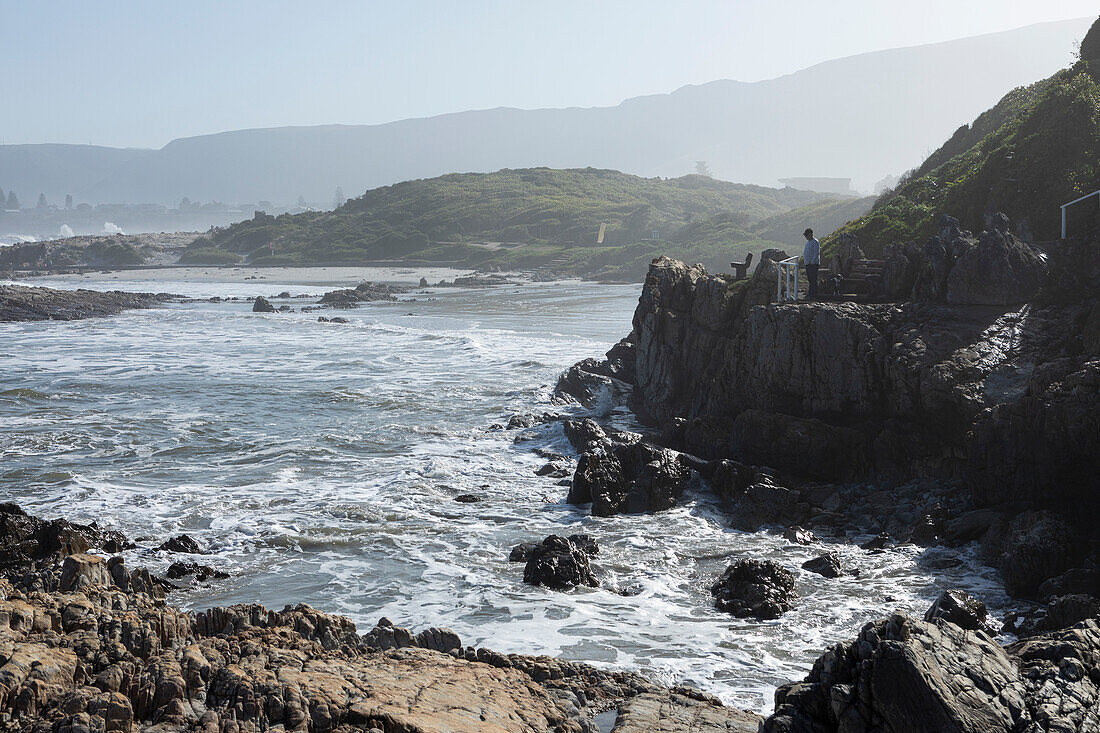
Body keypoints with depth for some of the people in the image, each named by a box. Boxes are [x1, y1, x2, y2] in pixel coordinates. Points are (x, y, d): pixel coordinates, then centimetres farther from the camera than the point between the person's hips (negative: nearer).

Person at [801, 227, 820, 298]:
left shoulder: (815, 242, -12)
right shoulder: (808, 242, 18)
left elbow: (817, 253, -18)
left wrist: (813, 262, -21)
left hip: (813, 264, -10)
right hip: (808, 263, 10)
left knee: (813, 279, -7)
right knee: (809, 279, 13)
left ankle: (814, 293, -6)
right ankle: (810, 292, 19)